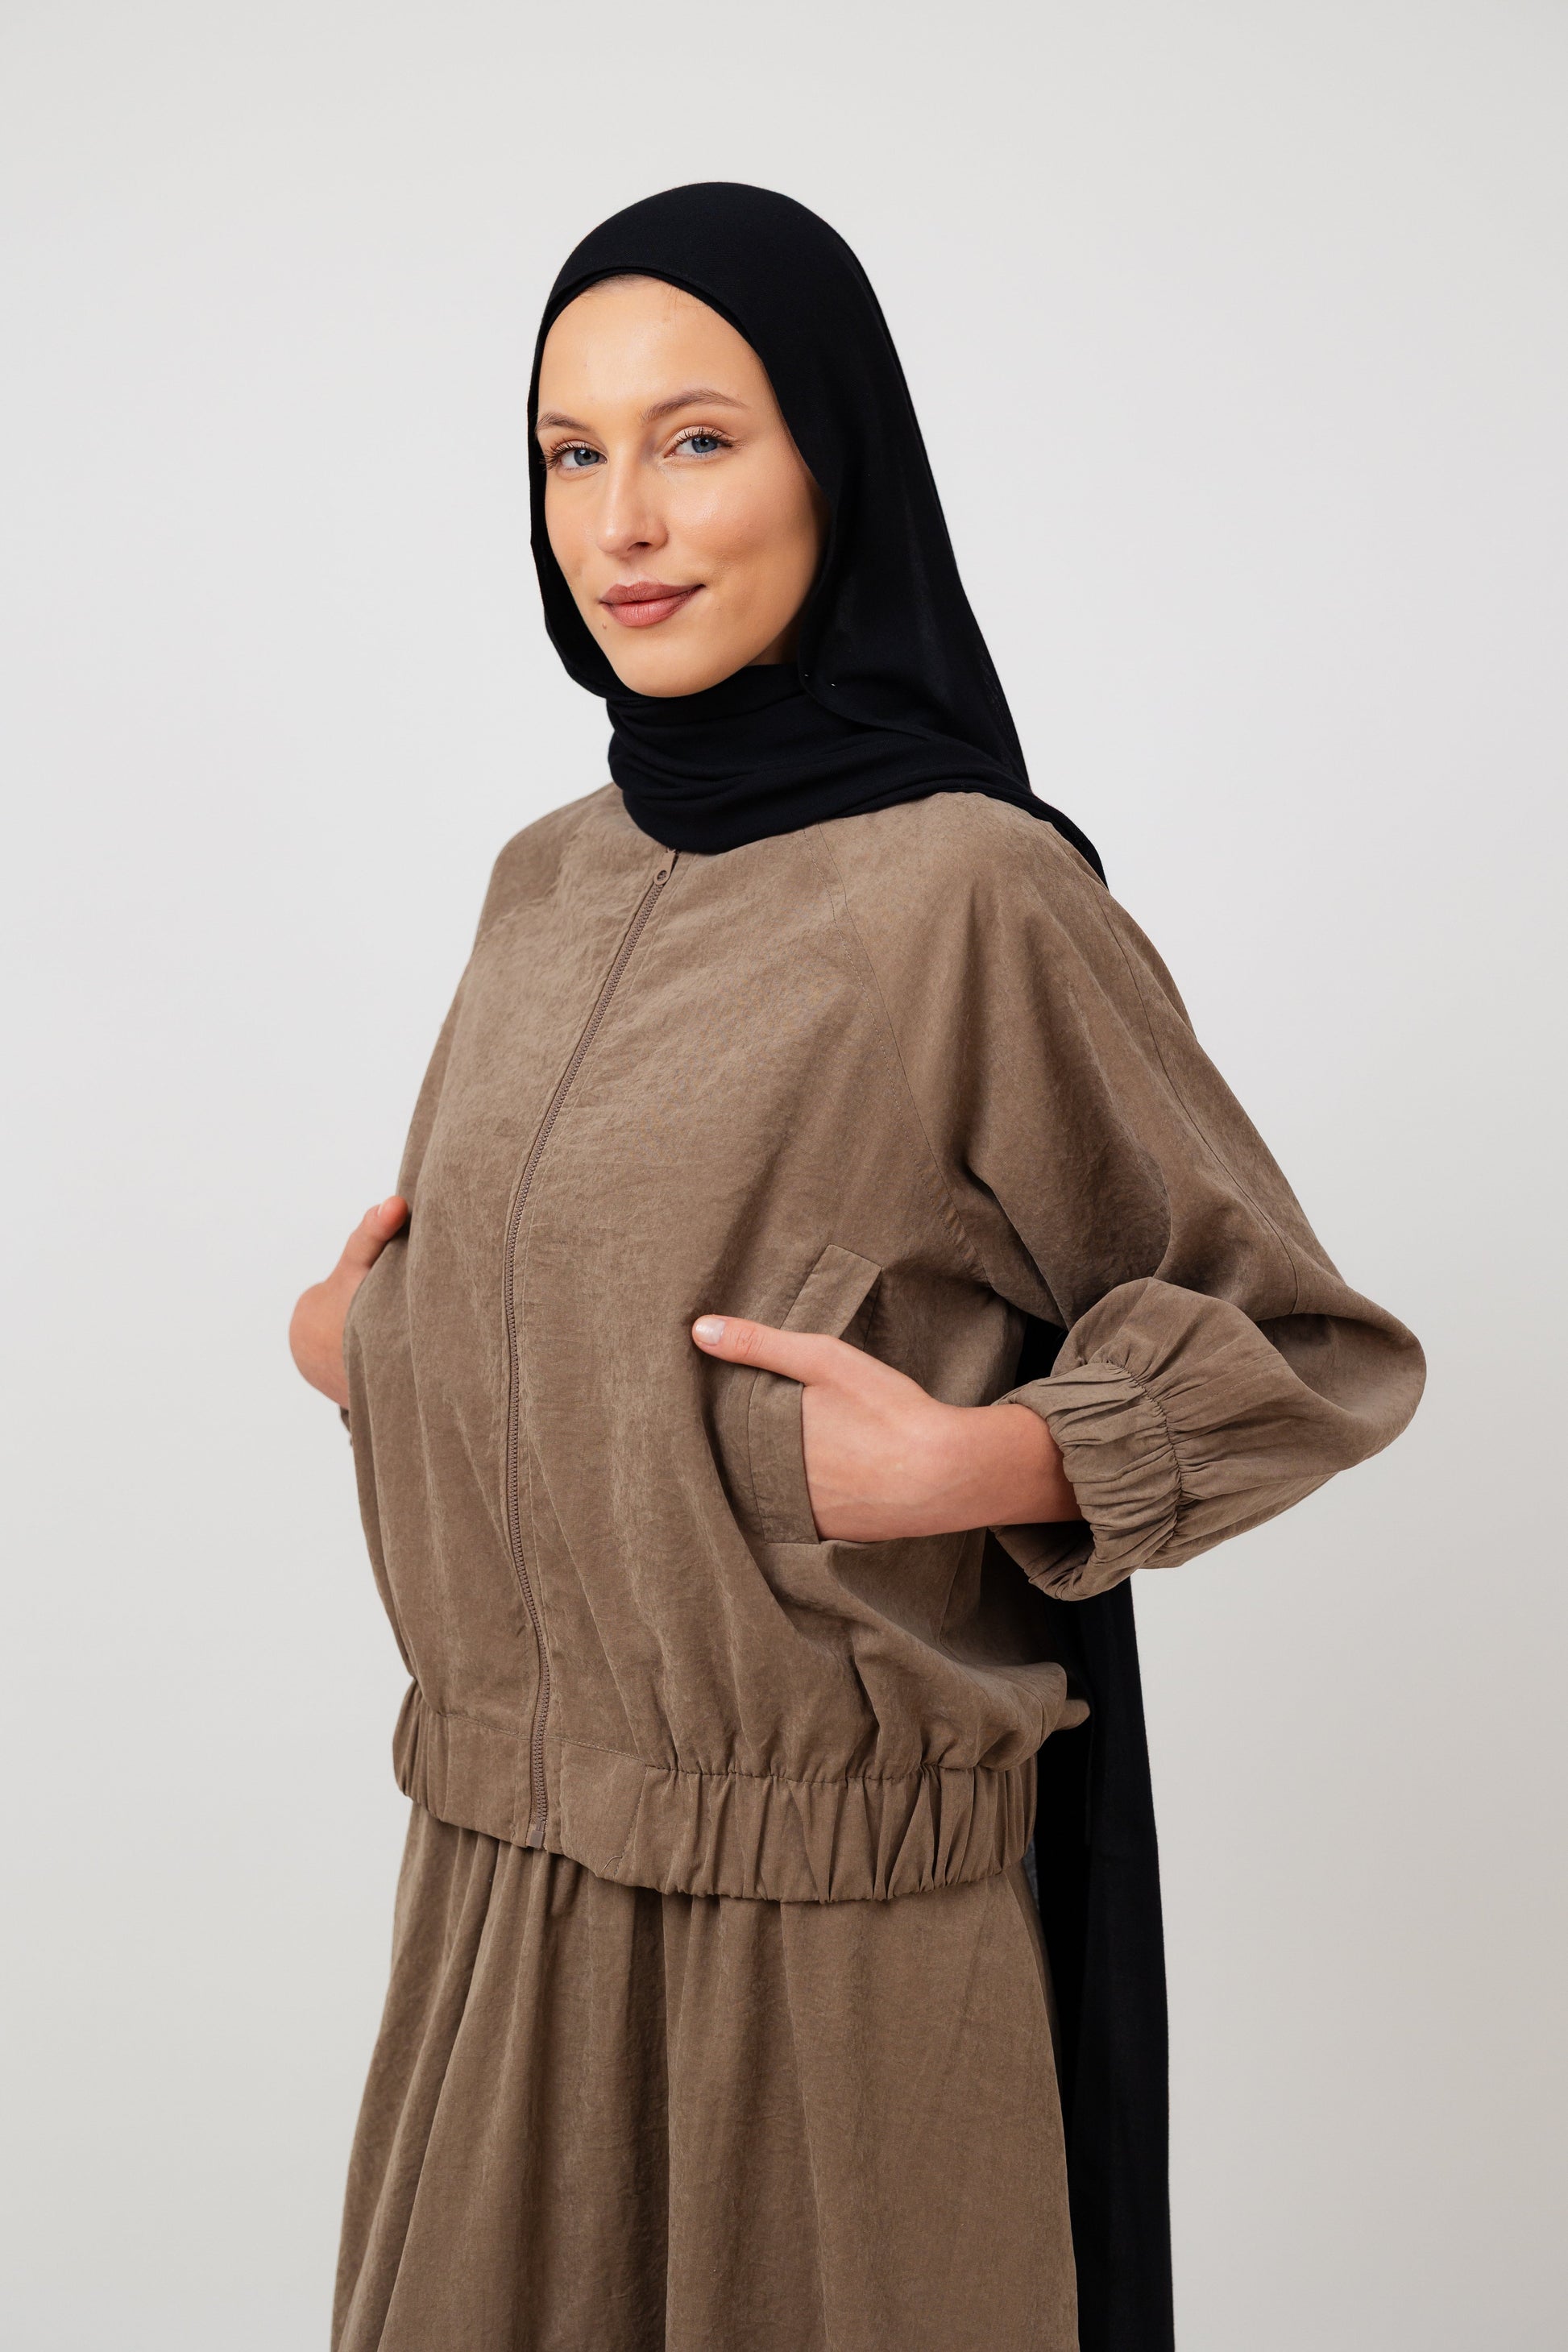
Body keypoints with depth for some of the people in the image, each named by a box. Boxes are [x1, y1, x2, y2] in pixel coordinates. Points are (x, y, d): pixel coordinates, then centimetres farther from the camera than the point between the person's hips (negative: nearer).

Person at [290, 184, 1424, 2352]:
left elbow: (1303, 1353, -6)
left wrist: (974, 1462, -21)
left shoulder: (972, 891, -14)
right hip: (501, 1863, 6)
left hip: (825, 1911, -6)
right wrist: (364, 1333, 4)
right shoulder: (549, 883, 7)